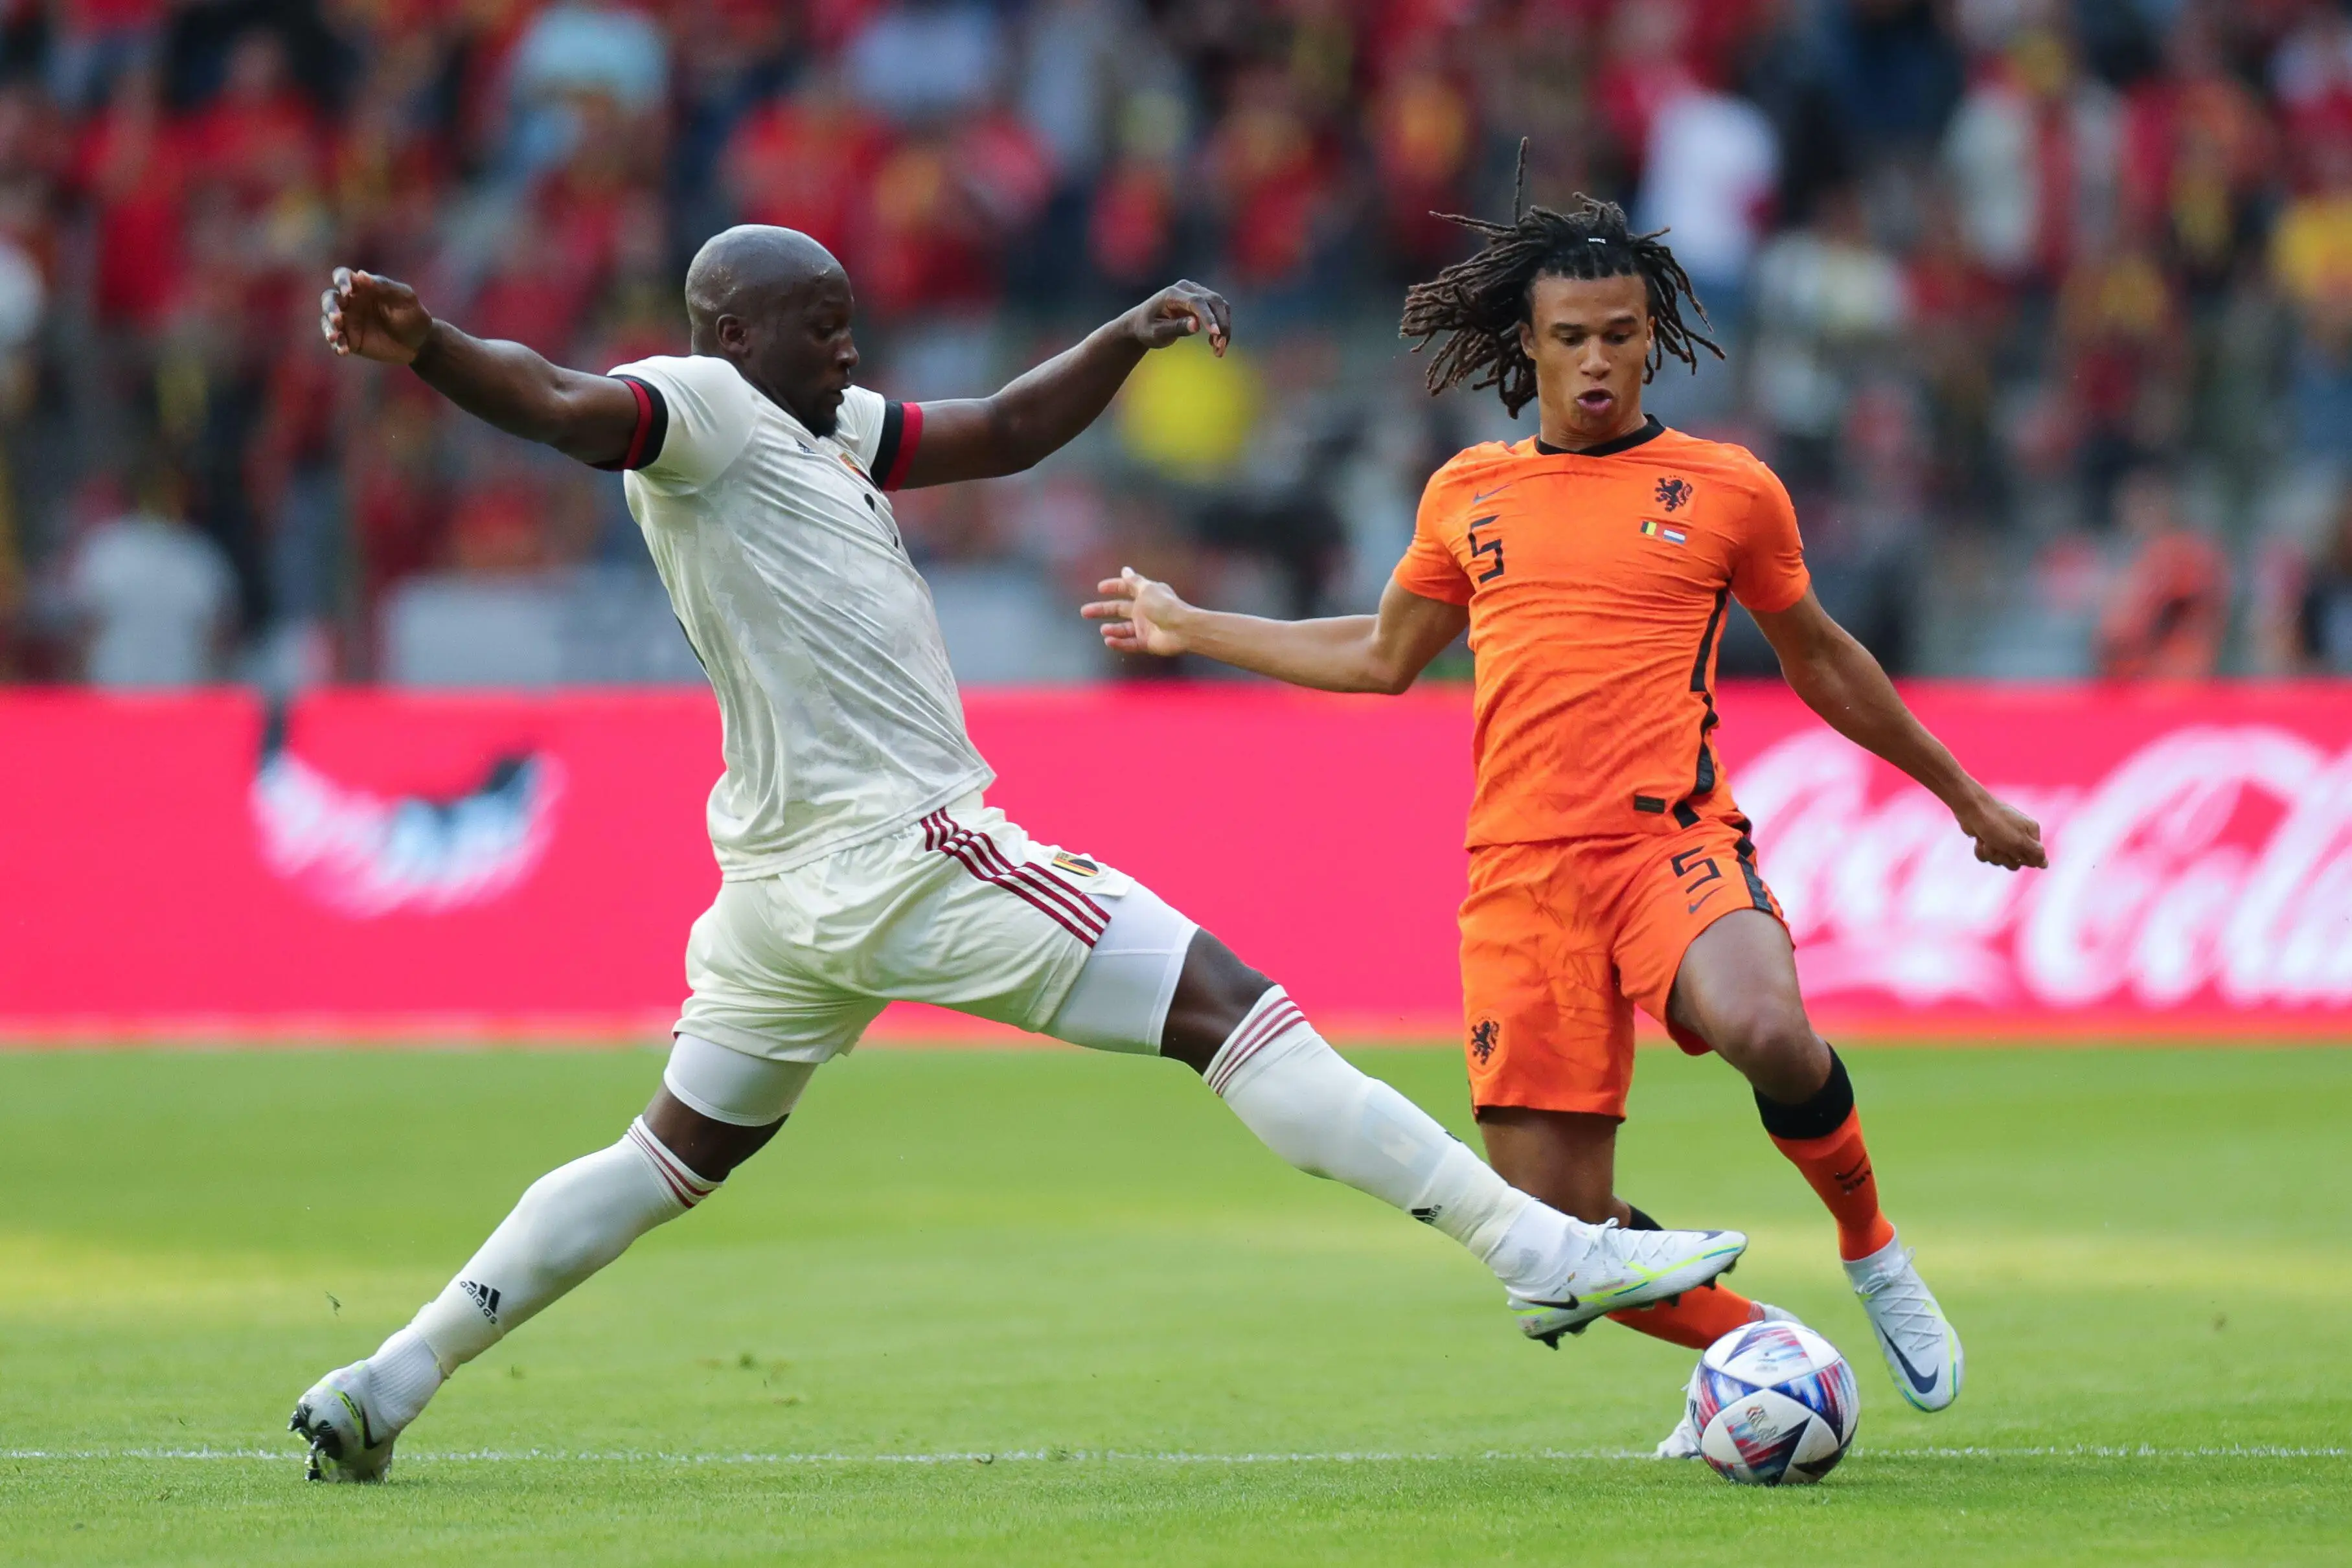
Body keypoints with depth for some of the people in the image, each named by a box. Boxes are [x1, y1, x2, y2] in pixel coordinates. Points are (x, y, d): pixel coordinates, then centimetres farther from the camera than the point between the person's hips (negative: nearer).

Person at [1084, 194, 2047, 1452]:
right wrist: (1189, 628, 37)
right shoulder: (1468, 496, 15)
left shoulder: (1727, 491, 7)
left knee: (1768, 1034, -35)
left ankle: (1870, 1248, -5)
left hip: (1670, 843, -3)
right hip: (1520, 871, 3)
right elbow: (1383, 656, 31)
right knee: (1561, 1234, -6)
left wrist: (1966, 798, 27)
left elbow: (1821, 662, 21)